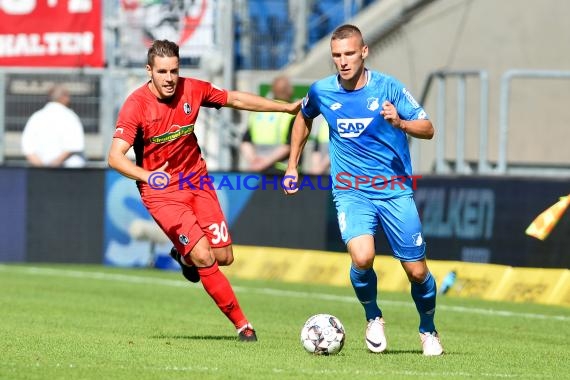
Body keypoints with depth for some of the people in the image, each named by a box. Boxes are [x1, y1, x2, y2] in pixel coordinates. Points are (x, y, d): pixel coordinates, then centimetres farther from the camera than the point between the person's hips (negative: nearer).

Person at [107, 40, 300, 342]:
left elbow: (235, 99, 11)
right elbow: (115, 157, -22)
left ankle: (185, 257, 36)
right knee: (204, 256, -17)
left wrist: (287, 107, 12)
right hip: (161, 190, -5)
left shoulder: (192, 90, -5)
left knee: (224, 256, 0)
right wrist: (148, 176, -38)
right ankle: (242, 324, -6)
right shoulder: (135, 105, -18)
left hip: (196, 181, 5)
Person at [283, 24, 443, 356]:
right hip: (351, 192, 0)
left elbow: (428, 129, -8)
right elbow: (304, 118, 22)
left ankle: (429, 331, 30)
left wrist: (400, 123, -28)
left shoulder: (388, 88, -8)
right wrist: (292, 166, 22)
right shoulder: (322, 91, -1)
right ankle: (373, 318, 4)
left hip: (395, 191, 0)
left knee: (417, 271, 1)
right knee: (362, 258, -26)